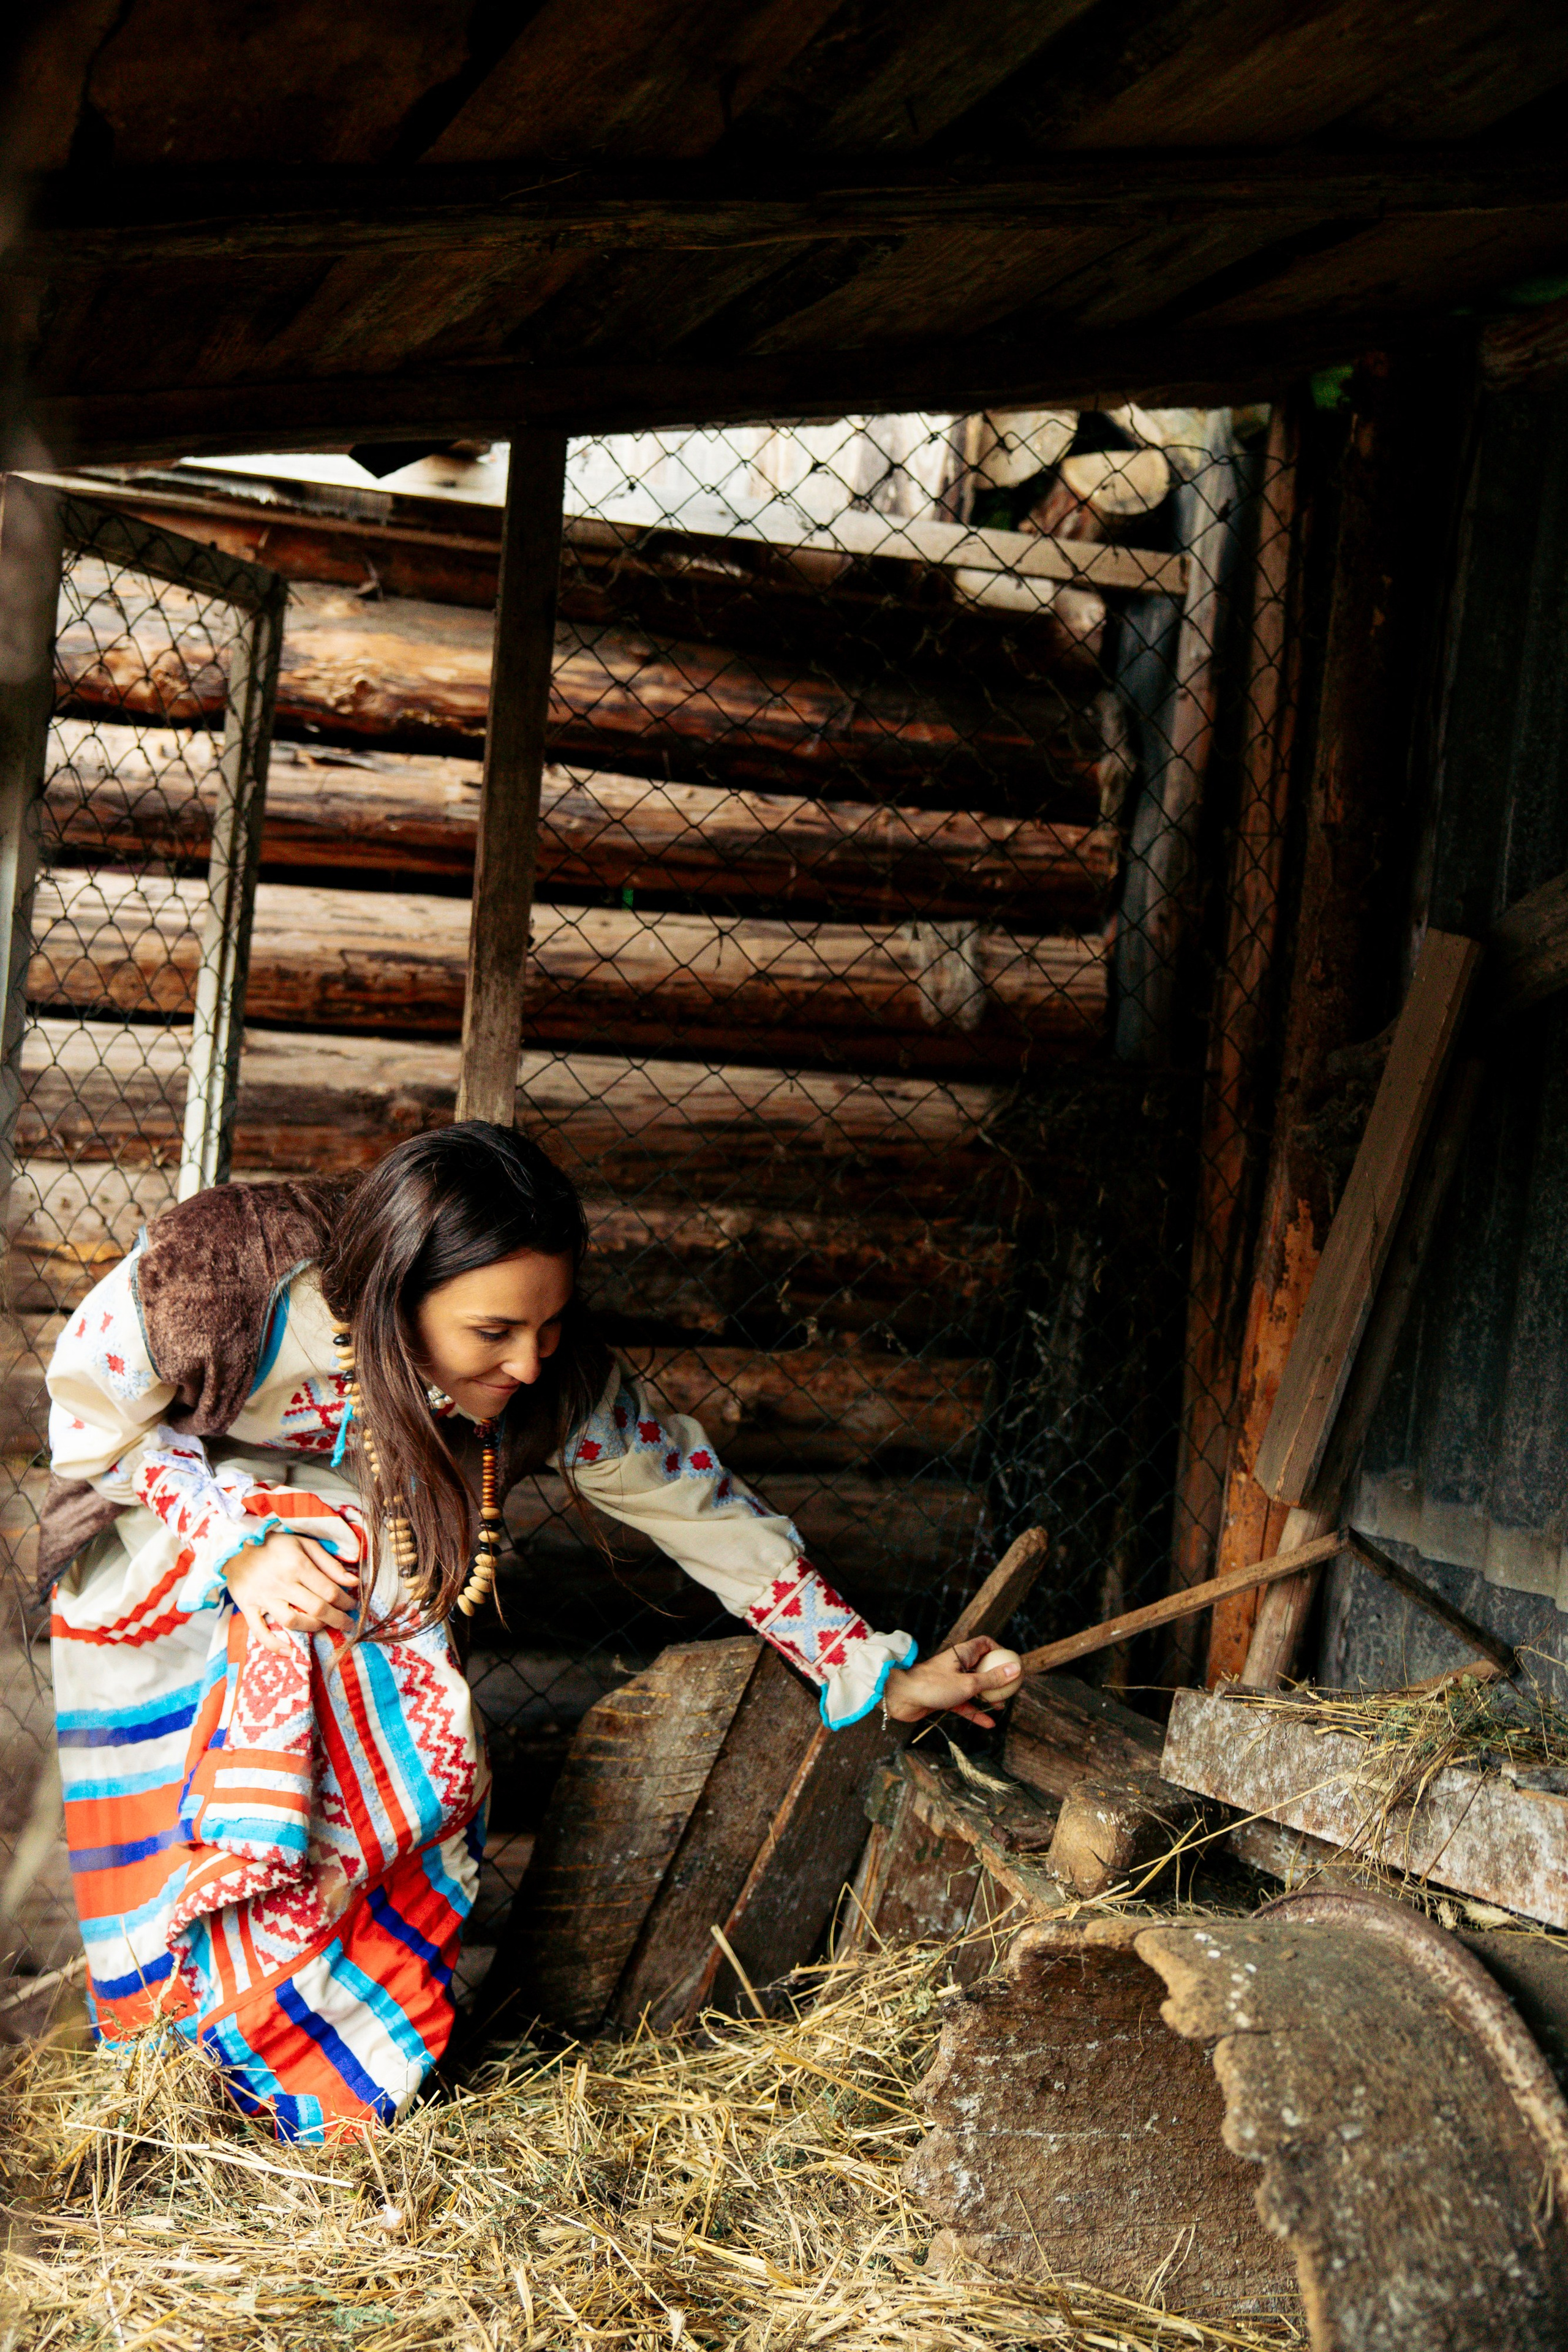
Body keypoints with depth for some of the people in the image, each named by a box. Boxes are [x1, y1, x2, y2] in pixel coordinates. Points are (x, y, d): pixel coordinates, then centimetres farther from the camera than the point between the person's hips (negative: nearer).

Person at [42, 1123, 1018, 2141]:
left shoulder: (557, 1378, -26)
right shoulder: (234, 1293, -37)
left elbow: (698, 1505, -15)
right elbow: (90, 1420, -18)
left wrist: (882, 1676, -13)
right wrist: (239, 1542, -31)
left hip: (369, 1550, 3)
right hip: (170, 1560, -2)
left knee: (421, 1761, -18)